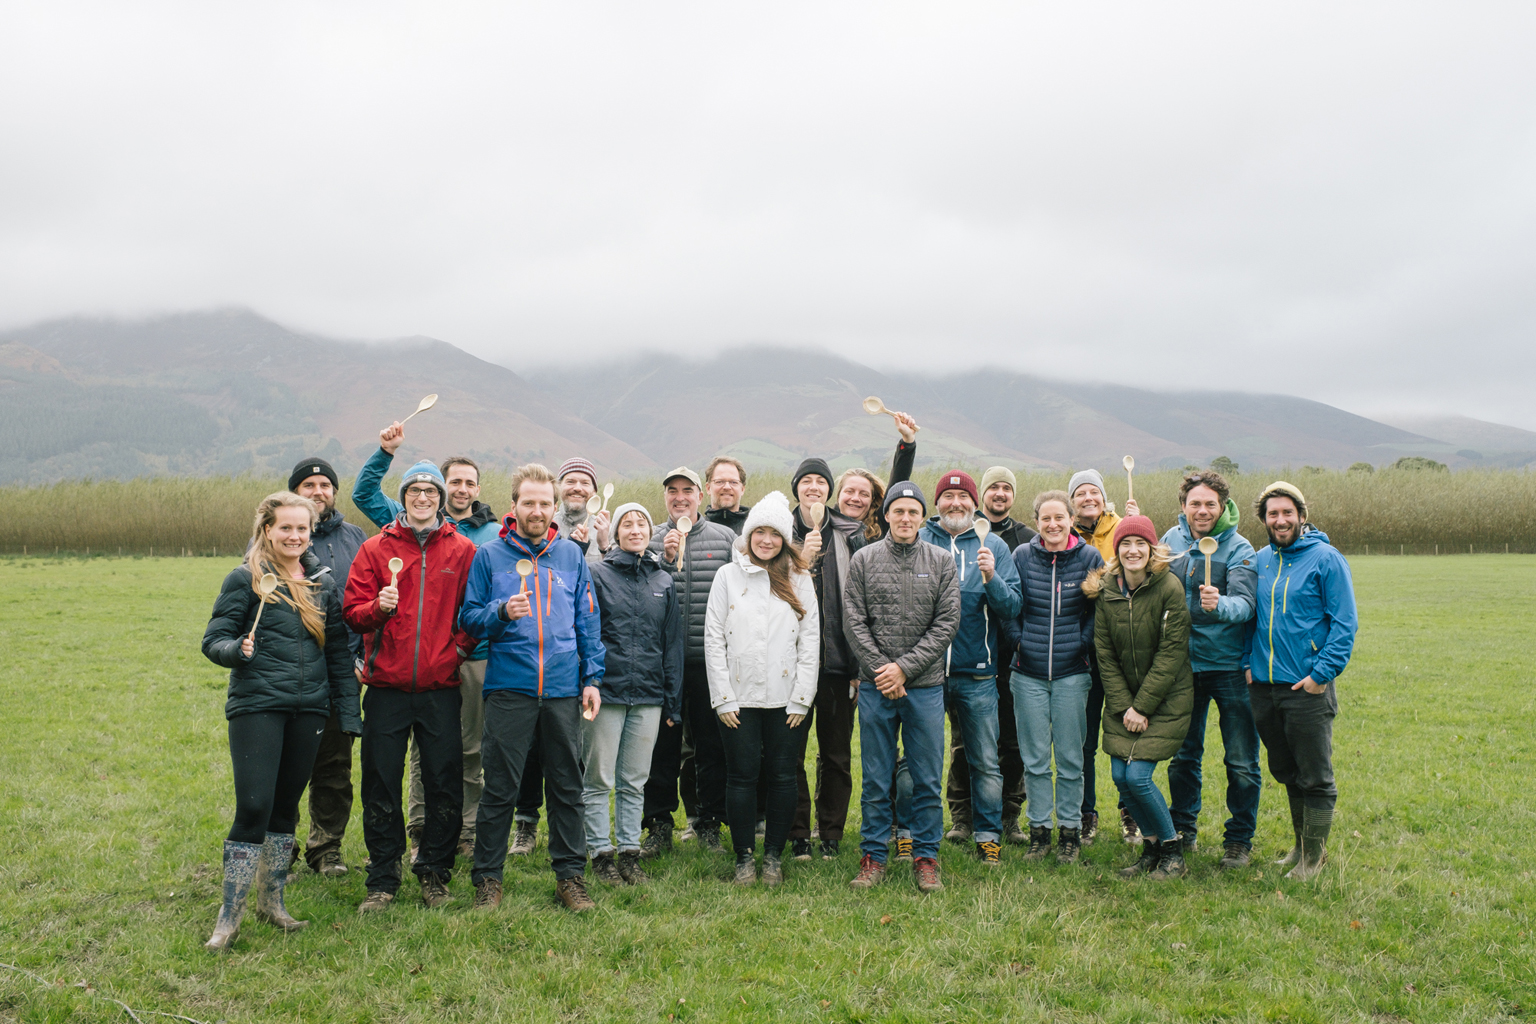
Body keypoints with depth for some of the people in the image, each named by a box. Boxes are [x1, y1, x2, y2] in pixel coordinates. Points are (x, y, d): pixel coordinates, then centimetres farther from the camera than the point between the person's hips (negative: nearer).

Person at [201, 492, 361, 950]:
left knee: (286, 807, 12)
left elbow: (339, 652, 14)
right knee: (254, 806, -10)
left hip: (308, 708, 4)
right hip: (256, 706, -4)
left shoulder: (324, 584, 12)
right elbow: (213, 641, -2)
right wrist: (237, 651, -25)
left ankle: (271, 901, 27)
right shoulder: (245, 579, -1)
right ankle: (229, 917, 3)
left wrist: (349, 713, 10)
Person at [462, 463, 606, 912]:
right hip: (508, 689, -2)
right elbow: (470, 619, 3)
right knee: (499, 788, 3)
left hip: (564, 690, 2)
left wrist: (592, 678, 5)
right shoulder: (490, 555, 3)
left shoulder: (572, 554, 9)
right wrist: (502, 611, -18)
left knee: (568, 786, 8)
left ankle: (571, 875, 19)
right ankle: (487, 878, 16)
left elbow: (588, 620, 11)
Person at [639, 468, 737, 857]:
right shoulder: (652, 539, 6)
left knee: (712, 745, 7)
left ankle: (709, 824, 19)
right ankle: (658, 825, 17)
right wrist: (664, 558, -19)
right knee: (662, 744, 6)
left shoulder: (725, 538, 8)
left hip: (711, 660, 1)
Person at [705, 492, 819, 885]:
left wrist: (801, 697, -2)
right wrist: (722, 698, -4)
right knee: (742, 775, 1)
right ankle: (744, 857, 14)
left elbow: (811, 639, 5)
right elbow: (714, 638, 2)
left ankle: (774, 856, 18)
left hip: (785, 697, 1)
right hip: (739, 697, -1)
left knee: (783, 775, 4)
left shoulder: (799, 579, 7)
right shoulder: (728, 575, 5)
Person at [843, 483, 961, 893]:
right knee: (876, 778, 7)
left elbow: (947, 624, -2)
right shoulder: (863, 560, 3)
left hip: (926, 686, 0)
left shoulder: (942, 563, 4)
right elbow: (853, 622, 0)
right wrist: (880, 669, -10)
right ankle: (874, 856, 18)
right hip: (876, 687, 0)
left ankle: (926, 858, 18)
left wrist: (904, 667, -10)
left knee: (927, 778, 6)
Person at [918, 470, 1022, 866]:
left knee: (986, 762, 7)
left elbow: (1011, 608, -1)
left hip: (976, 674, 1)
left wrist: (991, 578, -18)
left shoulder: (994, 547, 6)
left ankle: (989, 835, 20)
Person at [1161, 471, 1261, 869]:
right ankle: (1183, 830, 29)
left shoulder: (1239, 549, -11)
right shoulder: (1171, 540, 3)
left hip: (1229, 667, -4)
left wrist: (1220, 605, -46)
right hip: (1184, 665, 4)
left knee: (1241, 761, 3)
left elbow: (1244, 604, -25)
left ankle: (1239, 839, 17)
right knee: (1183, 755, 14)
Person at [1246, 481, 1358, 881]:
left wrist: (1322, 673, -15)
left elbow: (1345, 622, -9)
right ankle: (1300, 845, 32)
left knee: (1315, 777, 3)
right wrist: (1247, 662, 7)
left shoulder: (1326, 559, -7)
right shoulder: (1260, 560, 9)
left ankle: (1314, 855, 16)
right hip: (1263, 685, 6)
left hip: (1308, 688, -5)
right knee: (1286, 772, 17)